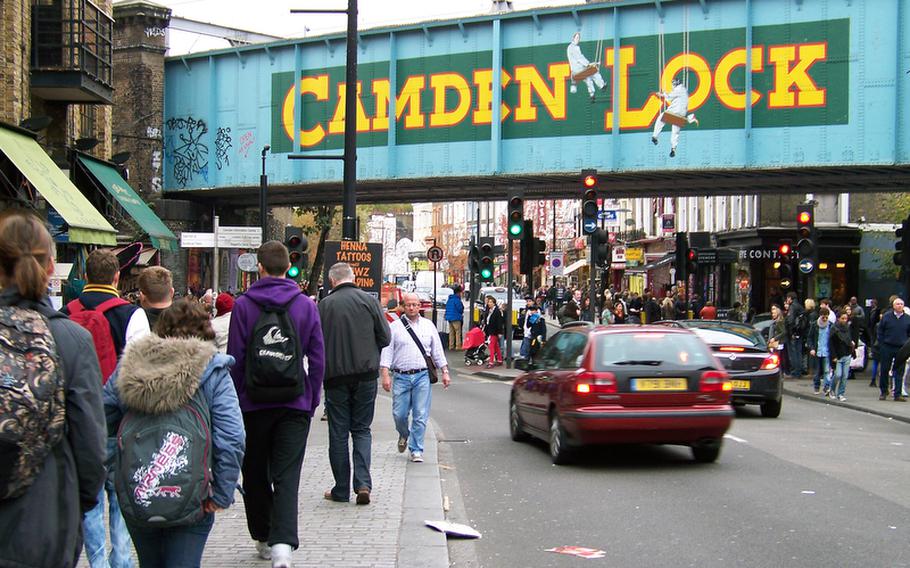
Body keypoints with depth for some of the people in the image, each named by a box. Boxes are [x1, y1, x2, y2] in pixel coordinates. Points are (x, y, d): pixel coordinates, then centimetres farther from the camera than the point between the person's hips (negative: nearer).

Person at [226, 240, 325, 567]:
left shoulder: (243, 305, -4)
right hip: (294, 405, 1)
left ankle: (263, 539, 25)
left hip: (253, 405, 0)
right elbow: (318, 359, 2)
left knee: (255, 475, 15)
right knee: (287, 478, -3)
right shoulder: (306, 306, 1)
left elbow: (235, 359, -3)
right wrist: (311, 400, 10)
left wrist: (234, 401, 6)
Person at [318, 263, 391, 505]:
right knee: (362, 430, 11)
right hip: (366, 374, 1)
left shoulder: (324, 305, -6)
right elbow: (386, 337, 0)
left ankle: (341, 490, 11)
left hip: (336, 376, -1)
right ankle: (363, 484, -4)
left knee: (338, 433, 8)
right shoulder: (369, 301, -3)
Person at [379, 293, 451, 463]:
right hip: (401, 377, -1)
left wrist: (445, 372, 9)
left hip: (422, 376, 1)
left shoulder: (428, 325, 12)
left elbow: (437, 351, 15)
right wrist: (385, 375, -9)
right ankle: (404, 435, 33)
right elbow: (387, 351, 0)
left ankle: (416, 450, 5)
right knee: (399, 414, 1)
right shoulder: (394, 326, 5)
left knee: (420, 416, -4)